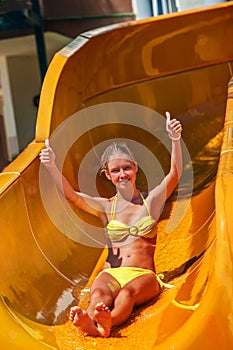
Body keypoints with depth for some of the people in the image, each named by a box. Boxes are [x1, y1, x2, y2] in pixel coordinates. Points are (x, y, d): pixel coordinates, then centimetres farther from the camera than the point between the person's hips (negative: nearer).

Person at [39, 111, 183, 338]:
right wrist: (52, 167, -21)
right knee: (99, 295, -34)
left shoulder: (152, 201, 12)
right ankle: (90, 321, -66)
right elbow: (72, 196, -4)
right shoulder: (106, 207, 13)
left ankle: (107, 322, -66)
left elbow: (174, 175, -5)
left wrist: (175, 140, -21)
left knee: (127, 293, -36)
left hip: (144, 275, -1)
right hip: (111, 273, 1)